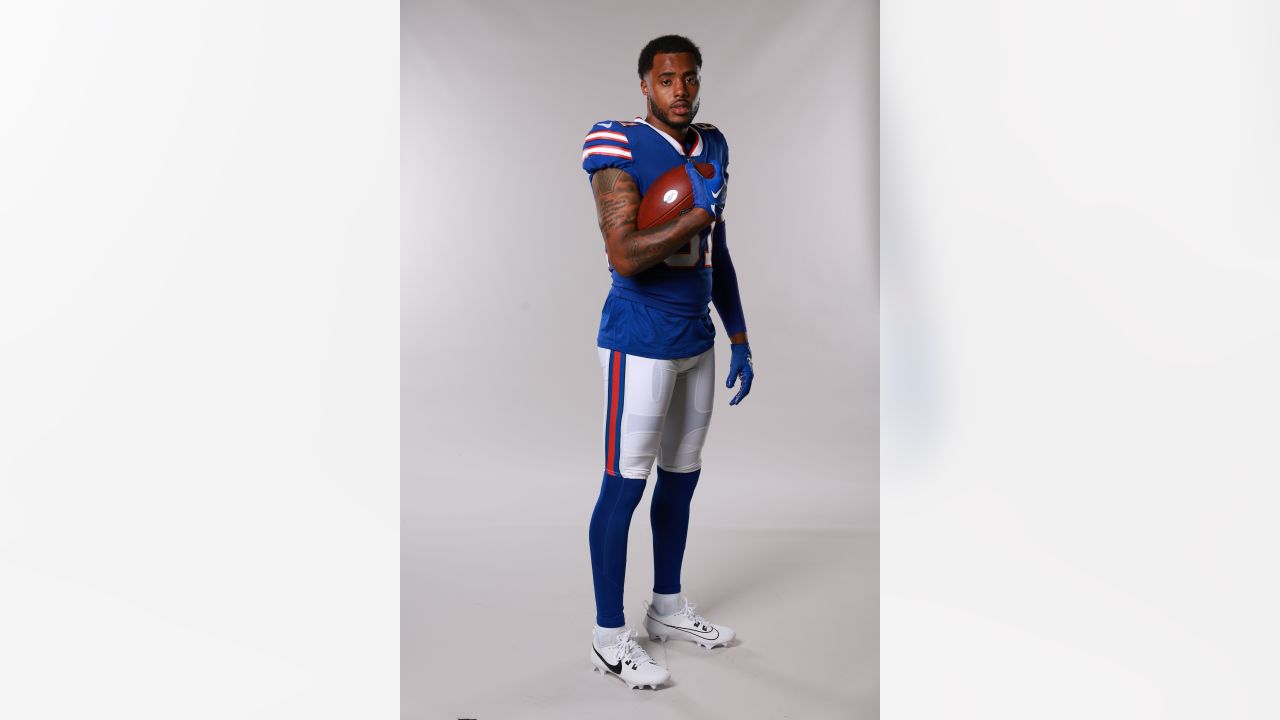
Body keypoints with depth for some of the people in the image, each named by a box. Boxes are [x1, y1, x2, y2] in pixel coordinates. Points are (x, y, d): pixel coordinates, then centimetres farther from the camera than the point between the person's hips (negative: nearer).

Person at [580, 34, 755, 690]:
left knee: (682, 476, 16)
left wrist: (739, 340, 16)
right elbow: (625, 258, -22)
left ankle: (667, 607, 33)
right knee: (625, 484, 0)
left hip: (698, 339, 8)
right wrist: (696, 212, -18)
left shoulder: (712, 148, 11)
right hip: (641, 341, -7)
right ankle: (610, 635, 13)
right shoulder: (623, 150, -12)